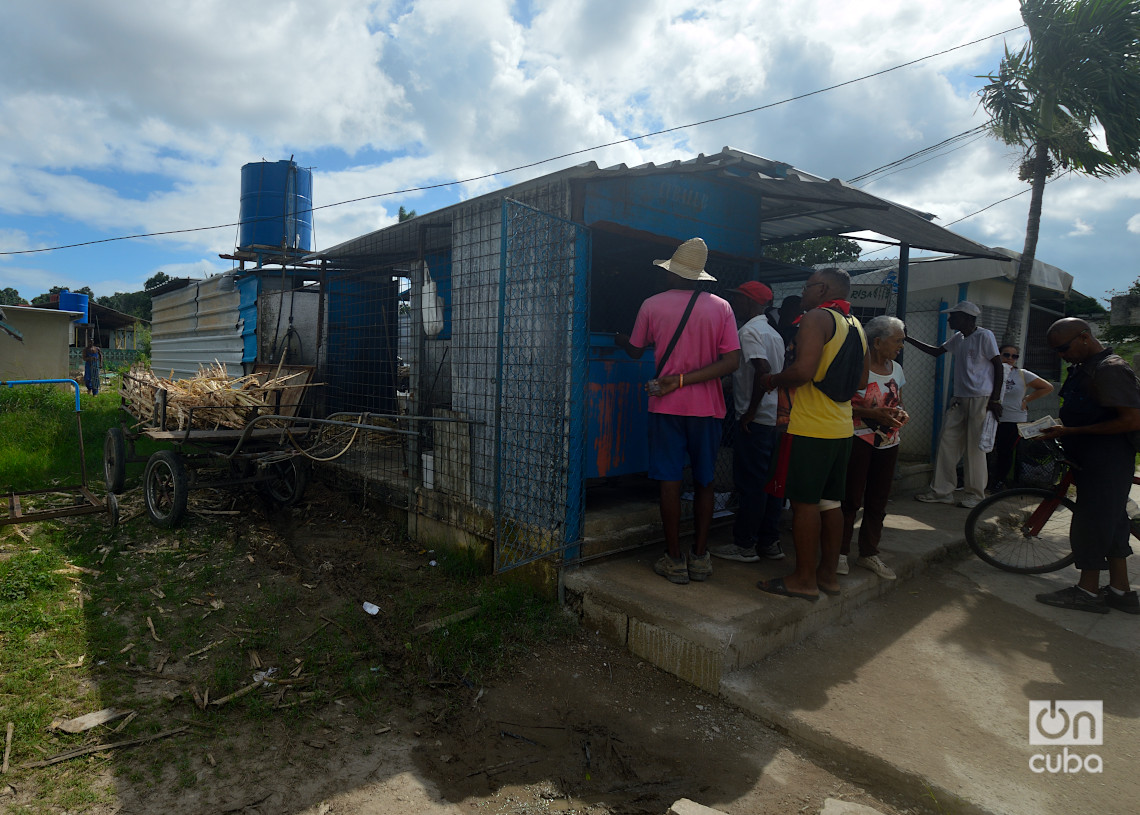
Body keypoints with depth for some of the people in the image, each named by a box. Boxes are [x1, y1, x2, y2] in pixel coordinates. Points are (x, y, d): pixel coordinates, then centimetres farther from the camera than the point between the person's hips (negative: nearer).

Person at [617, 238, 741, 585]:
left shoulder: (652, 305, -2)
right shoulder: (721, 307, 1)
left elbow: (635, 351, 12)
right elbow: (732, 361, -8)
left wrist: (618, 338, 34)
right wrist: (685, 380, -8)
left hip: (667, 405, -1)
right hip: (707, 407, 2)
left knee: (670, 481, 4)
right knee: (704, 482, 11)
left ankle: (674, 560, 8)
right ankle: (700, 557, 17)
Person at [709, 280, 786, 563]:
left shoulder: (749, 331, -11)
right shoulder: (774, 334, 17)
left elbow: (763, 370, -24)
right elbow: (776, 372, 18)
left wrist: (750, 411, -19)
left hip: (755, 420, -9)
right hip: (776, 417, 9)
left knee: (750, 483, -2)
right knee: (770, 481, 12)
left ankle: (744, 545, 5)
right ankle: (769, 542, 19)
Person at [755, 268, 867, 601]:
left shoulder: (817, 317, -11)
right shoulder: (856, 326, 17)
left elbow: (803, 370, -23)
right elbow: (861, 380, 21)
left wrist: (772, 380, -7)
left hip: (810, 427, -9)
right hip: (842, 427, 9)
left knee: (804, 502, -2)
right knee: (830, 502, 14)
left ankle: (804, 579, 4)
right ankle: (828, 573, 22)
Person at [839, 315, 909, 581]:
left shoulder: (896, 369, 11)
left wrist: (901, 412, 0)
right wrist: (873, 414, -22)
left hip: (888, 442, 7)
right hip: (859, 440, -7)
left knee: (878, 500, 11)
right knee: (851, 498, -3)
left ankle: (869, 553, 23)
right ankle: (841, 552, 9)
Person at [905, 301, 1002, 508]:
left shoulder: (984, 336, -6)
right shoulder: (958, 338, 15)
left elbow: (998, 366, -8)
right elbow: (936, 351, 27)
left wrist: (995, 399, -13)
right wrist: (908, 339, 21)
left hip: (981, 399, -7)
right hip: (960, 398, 8)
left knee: (974, 448, -4)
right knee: (947, 444, 3)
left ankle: (975, 495, 6)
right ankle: (942, 491, 8)